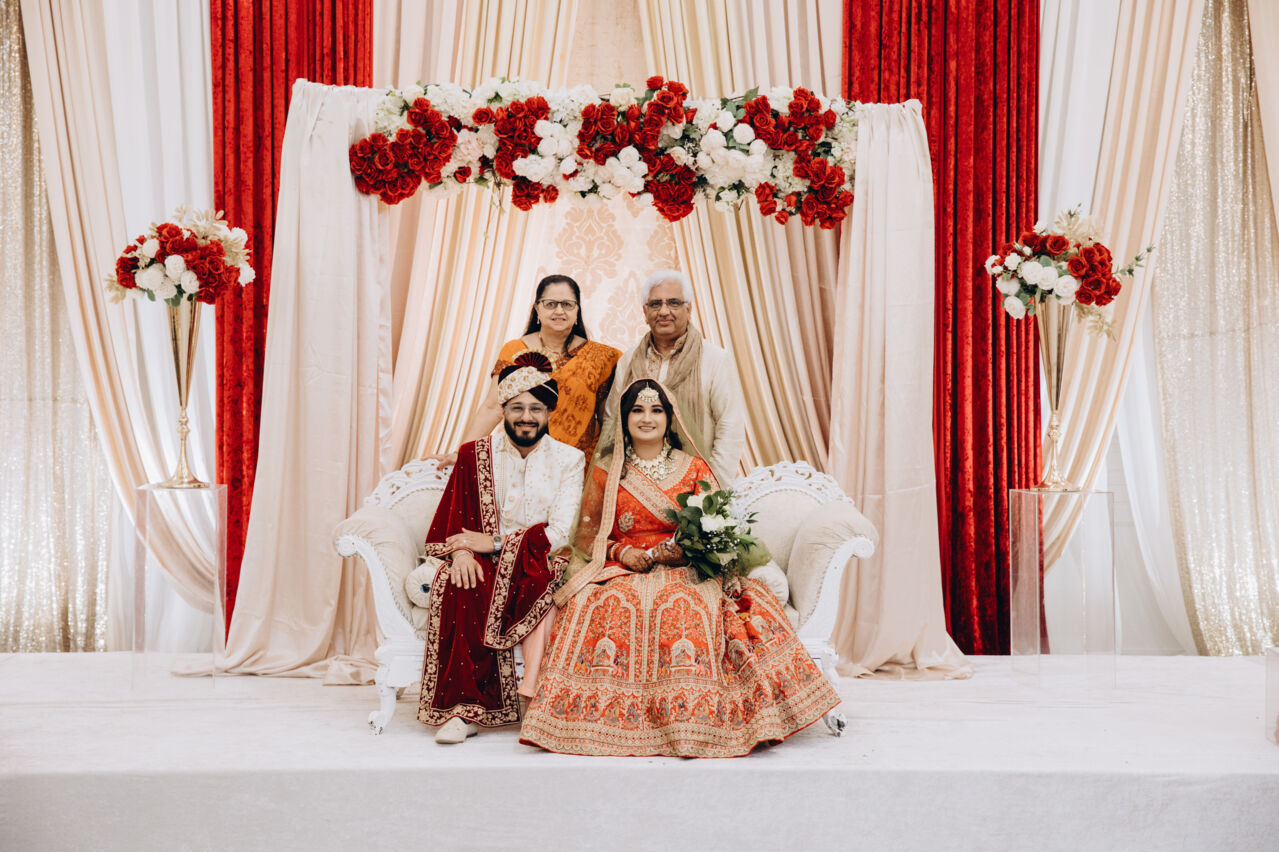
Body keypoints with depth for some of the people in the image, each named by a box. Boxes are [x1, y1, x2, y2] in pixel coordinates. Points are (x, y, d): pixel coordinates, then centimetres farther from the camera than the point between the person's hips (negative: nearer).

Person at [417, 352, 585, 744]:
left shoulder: (569, 459, 5)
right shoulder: (474, 455, 11)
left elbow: (559, 533, -6)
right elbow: (453, 518, 5)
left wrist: (494, 543, -14)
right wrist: (461, 551, -18)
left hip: (539, 568, -1)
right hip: (482, 565, 1)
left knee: (541, 580, -36)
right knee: (458, 585, -32)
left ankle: (532, 689, -43)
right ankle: (464, 708, -30)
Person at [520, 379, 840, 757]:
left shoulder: (694, 468, 13)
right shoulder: (606, 471, 13)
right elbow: (585, 534, 12)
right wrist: (621, 551, -6)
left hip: (685, 571, 0)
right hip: (622, 571, 1)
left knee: (685, 606, -35)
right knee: (609, 605, -34)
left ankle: (690, 722, -33)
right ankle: (608, 718, -26)